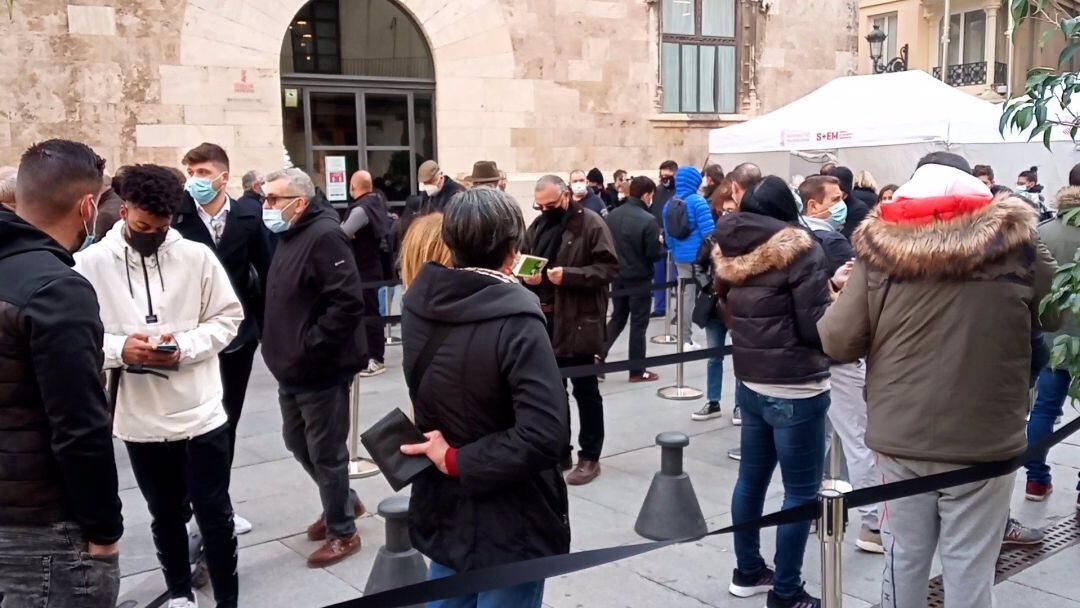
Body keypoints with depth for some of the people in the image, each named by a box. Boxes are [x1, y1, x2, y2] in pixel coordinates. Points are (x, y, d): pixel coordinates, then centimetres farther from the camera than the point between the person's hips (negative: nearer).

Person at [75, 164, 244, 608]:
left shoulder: (198, 256, -5)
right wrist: (119, 349, -20)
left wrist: (185, 347, -16)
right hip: (140, 418, 1)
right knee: (165, 514, 19)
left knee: (214, 514, 9)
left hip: (200, 412, -1)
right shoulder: (91, 264, -6)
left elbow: (227, 318, 0)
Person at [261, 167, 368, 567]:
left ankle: (342, 532, 19)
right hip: (292, 369, 10)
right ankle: (344, 501, 39)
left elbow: (348, 302, -26)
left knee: (326, 452, 2)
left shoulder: (324, 236, -18)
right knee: (298, 442, 21)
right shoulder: (290, 236, 13)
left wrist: (310, 348, -23)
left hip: (321, 370, -10)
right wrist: (282, 348, 11)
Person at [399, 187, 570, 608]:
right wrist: (458, 461, -22)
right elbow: (544, 436, -31)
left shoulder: (419, 305, -5)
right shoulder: (516, 323, -24)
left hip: (442, 510, 6)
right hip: (508, 523, -6)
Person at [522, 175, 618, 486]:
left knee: (585, 391, 4)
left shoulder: (591, 224, -9)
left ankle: (589, 457, 15)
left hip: (579, 321, -6)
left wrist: (569, 275, -24)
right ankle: (559, 451, 28)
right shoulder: (538, 226, 12)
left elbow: (609, 267, -14)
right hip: (544, 321, 7)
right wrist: (527, 275, -4)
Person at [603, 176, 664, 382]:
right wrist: (661, 244, 4)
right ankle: (637, 371, 11)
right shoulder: (648, 220, -19)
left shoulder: (612, 215, 0)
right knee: (638, 324, 4)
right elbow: (654, 254, -16)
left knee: (617, 318, 20)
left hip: (617, 277, 6)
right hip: (640, 279, -5)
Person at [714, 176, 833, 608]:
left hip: (749, 384, 7)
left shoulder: (730, 251, 4)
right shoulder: (799, 251, -14)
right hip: (795, 391, -7)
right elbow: (816, 329, -15)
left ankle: (747, 572, 31)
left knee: (751, 478, 17)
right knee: (801, 492, 3)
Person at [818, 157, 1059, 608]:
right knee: (969, 571, 9)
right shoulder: (1016, 244, -4)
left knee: (904, 560, 16)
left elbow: (837, 342, -6)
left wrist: (842, 296, 13)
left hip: (901, 436, 1)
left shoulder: (882, 246, -6)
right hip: (984, 440, -1)